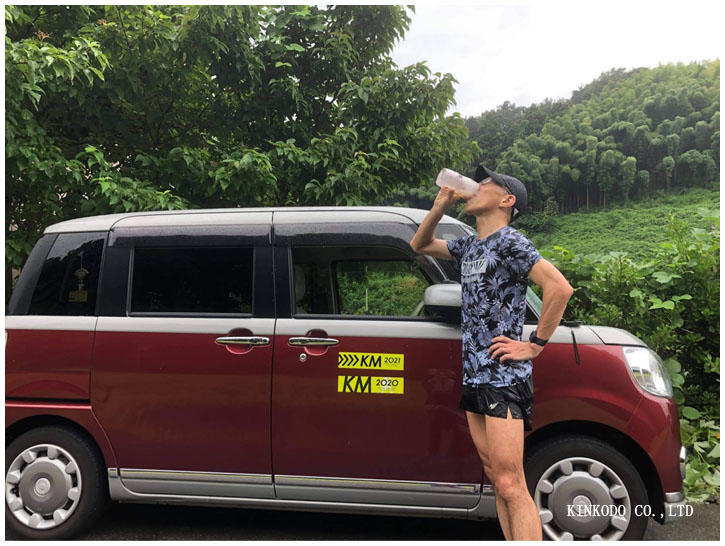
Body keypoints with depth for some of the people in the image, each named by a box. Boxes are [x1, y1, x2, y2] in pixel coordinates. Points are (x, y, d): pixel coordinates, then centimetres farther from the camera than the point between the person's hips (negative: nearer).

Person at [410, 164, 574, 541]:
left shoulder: (509, 242, -10)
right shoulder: (469, 246, 15)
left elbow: (560, 287, -19)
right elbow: (419, 245, 26)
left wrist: (534, 345, -16)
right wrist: (441, 204, 11)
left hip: (504, 379, -8)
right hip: (474, 378, 8)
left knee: (510, 485, -8)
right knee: (496, 479, 12)